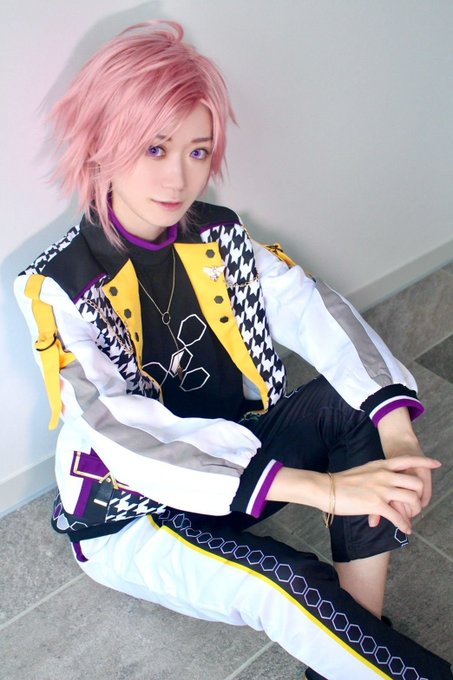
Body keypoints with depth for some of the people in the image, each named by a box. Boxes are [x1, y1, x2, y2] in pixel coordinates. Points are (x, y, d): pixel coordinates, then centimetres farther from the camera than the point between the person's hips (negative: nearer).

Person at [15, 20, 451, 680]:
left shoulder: (218, 235, -5)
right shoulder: (60, 288, -20)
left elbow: (313, 311, -17)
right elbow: (126, 437, -32)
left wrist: (395, 423, -35)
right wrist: (322, 487, -38)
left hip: (232, 457, 5)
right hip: (129, 514, -4)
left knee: (357, 401, -18)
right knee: (290, 586, -31)